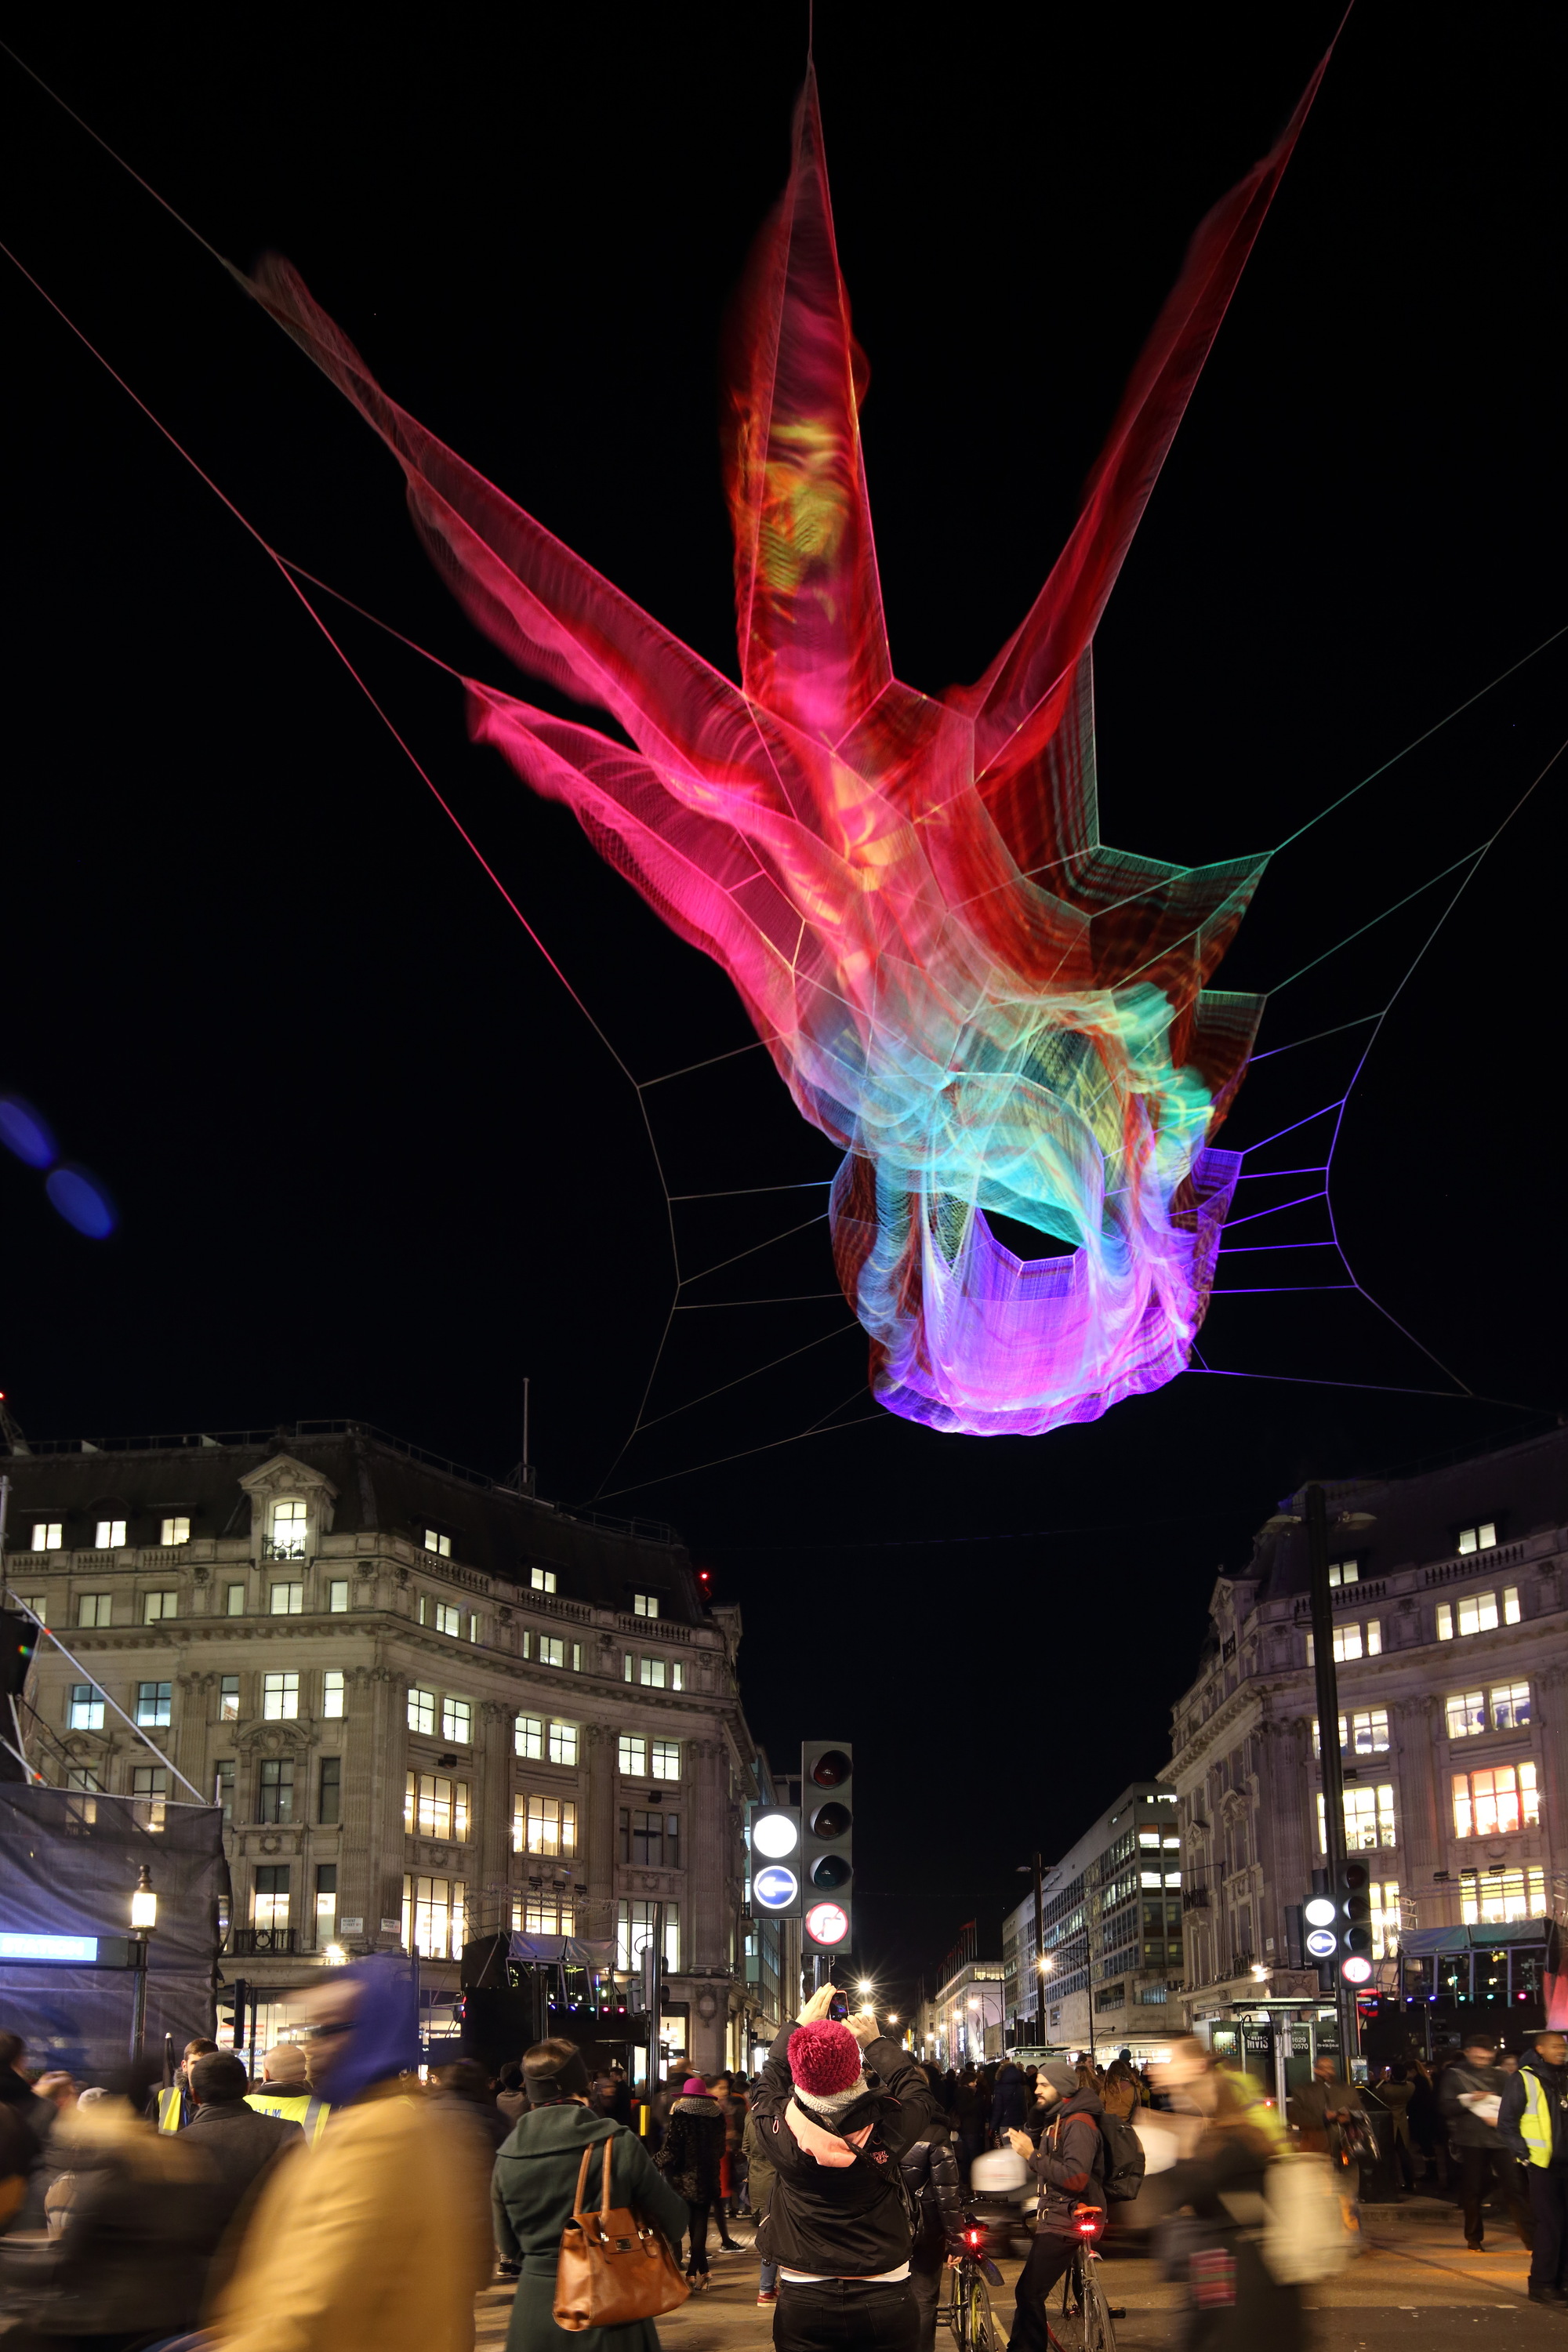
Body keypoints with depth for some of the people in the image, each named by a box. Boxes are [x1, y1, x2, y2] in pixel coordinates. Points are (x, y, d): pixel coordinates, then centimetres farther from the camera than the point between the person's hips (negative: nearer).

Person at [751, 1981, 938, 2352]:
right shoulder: (886, 2127, -16)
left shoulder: (780, 2131, -15)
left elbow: (769, 2084, 9)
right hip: (884, 2300, 0)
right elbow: (919, 2092, 8)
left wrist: (799, 2024, 16)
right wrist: (875, 2042, 16)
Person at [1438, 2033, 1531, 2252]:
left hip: (1498, 2137, 2)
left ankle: (1529, 2236, -5)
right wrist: (1469, 2101, -18)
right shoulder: (1453, 2075, 2)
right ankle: (1474, 2238, 20)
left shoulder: (1497, 2075, 13)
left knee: (1513, 2186, -7)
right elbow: (1446, 2108, -4)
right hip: (1470, 2140, -2)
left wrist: (1500, 2117, -5)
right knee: (1472, 2190, 4)